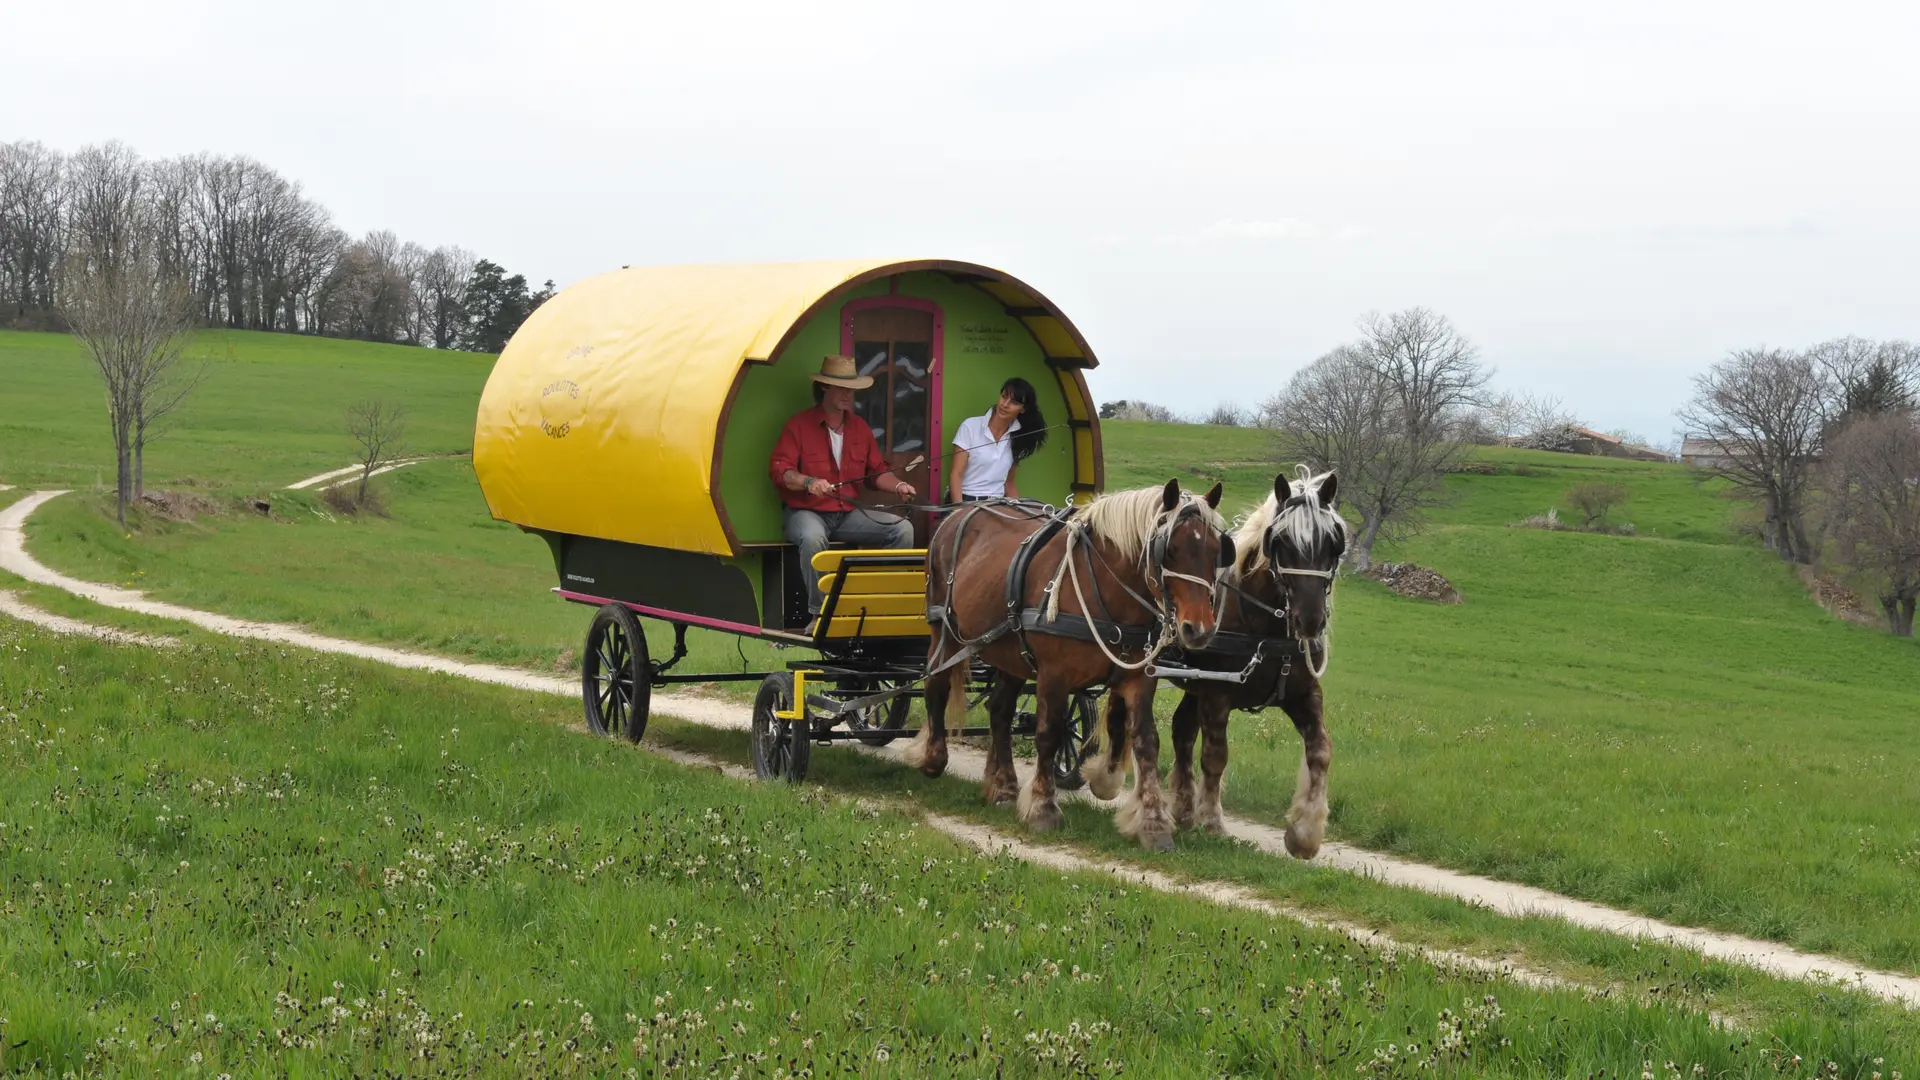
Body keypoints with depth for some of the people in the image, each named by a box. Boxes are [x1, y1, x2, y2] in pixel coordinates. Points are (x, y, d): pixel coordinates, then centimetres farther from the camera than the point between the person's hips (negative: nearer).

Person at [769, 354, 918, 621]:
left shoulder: (859, 427, 13)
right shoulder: (799, 425, -4)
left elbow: (877, 471, 18)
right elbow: (779, 470, -12)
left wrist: (897, 486, -3)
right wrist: (808, 483, -31)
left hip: (849, 513, 5)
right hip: (807, 512, -5)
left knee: (903, 528, -12)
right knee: (813, 537, -41)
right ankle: (818, 614, -31)